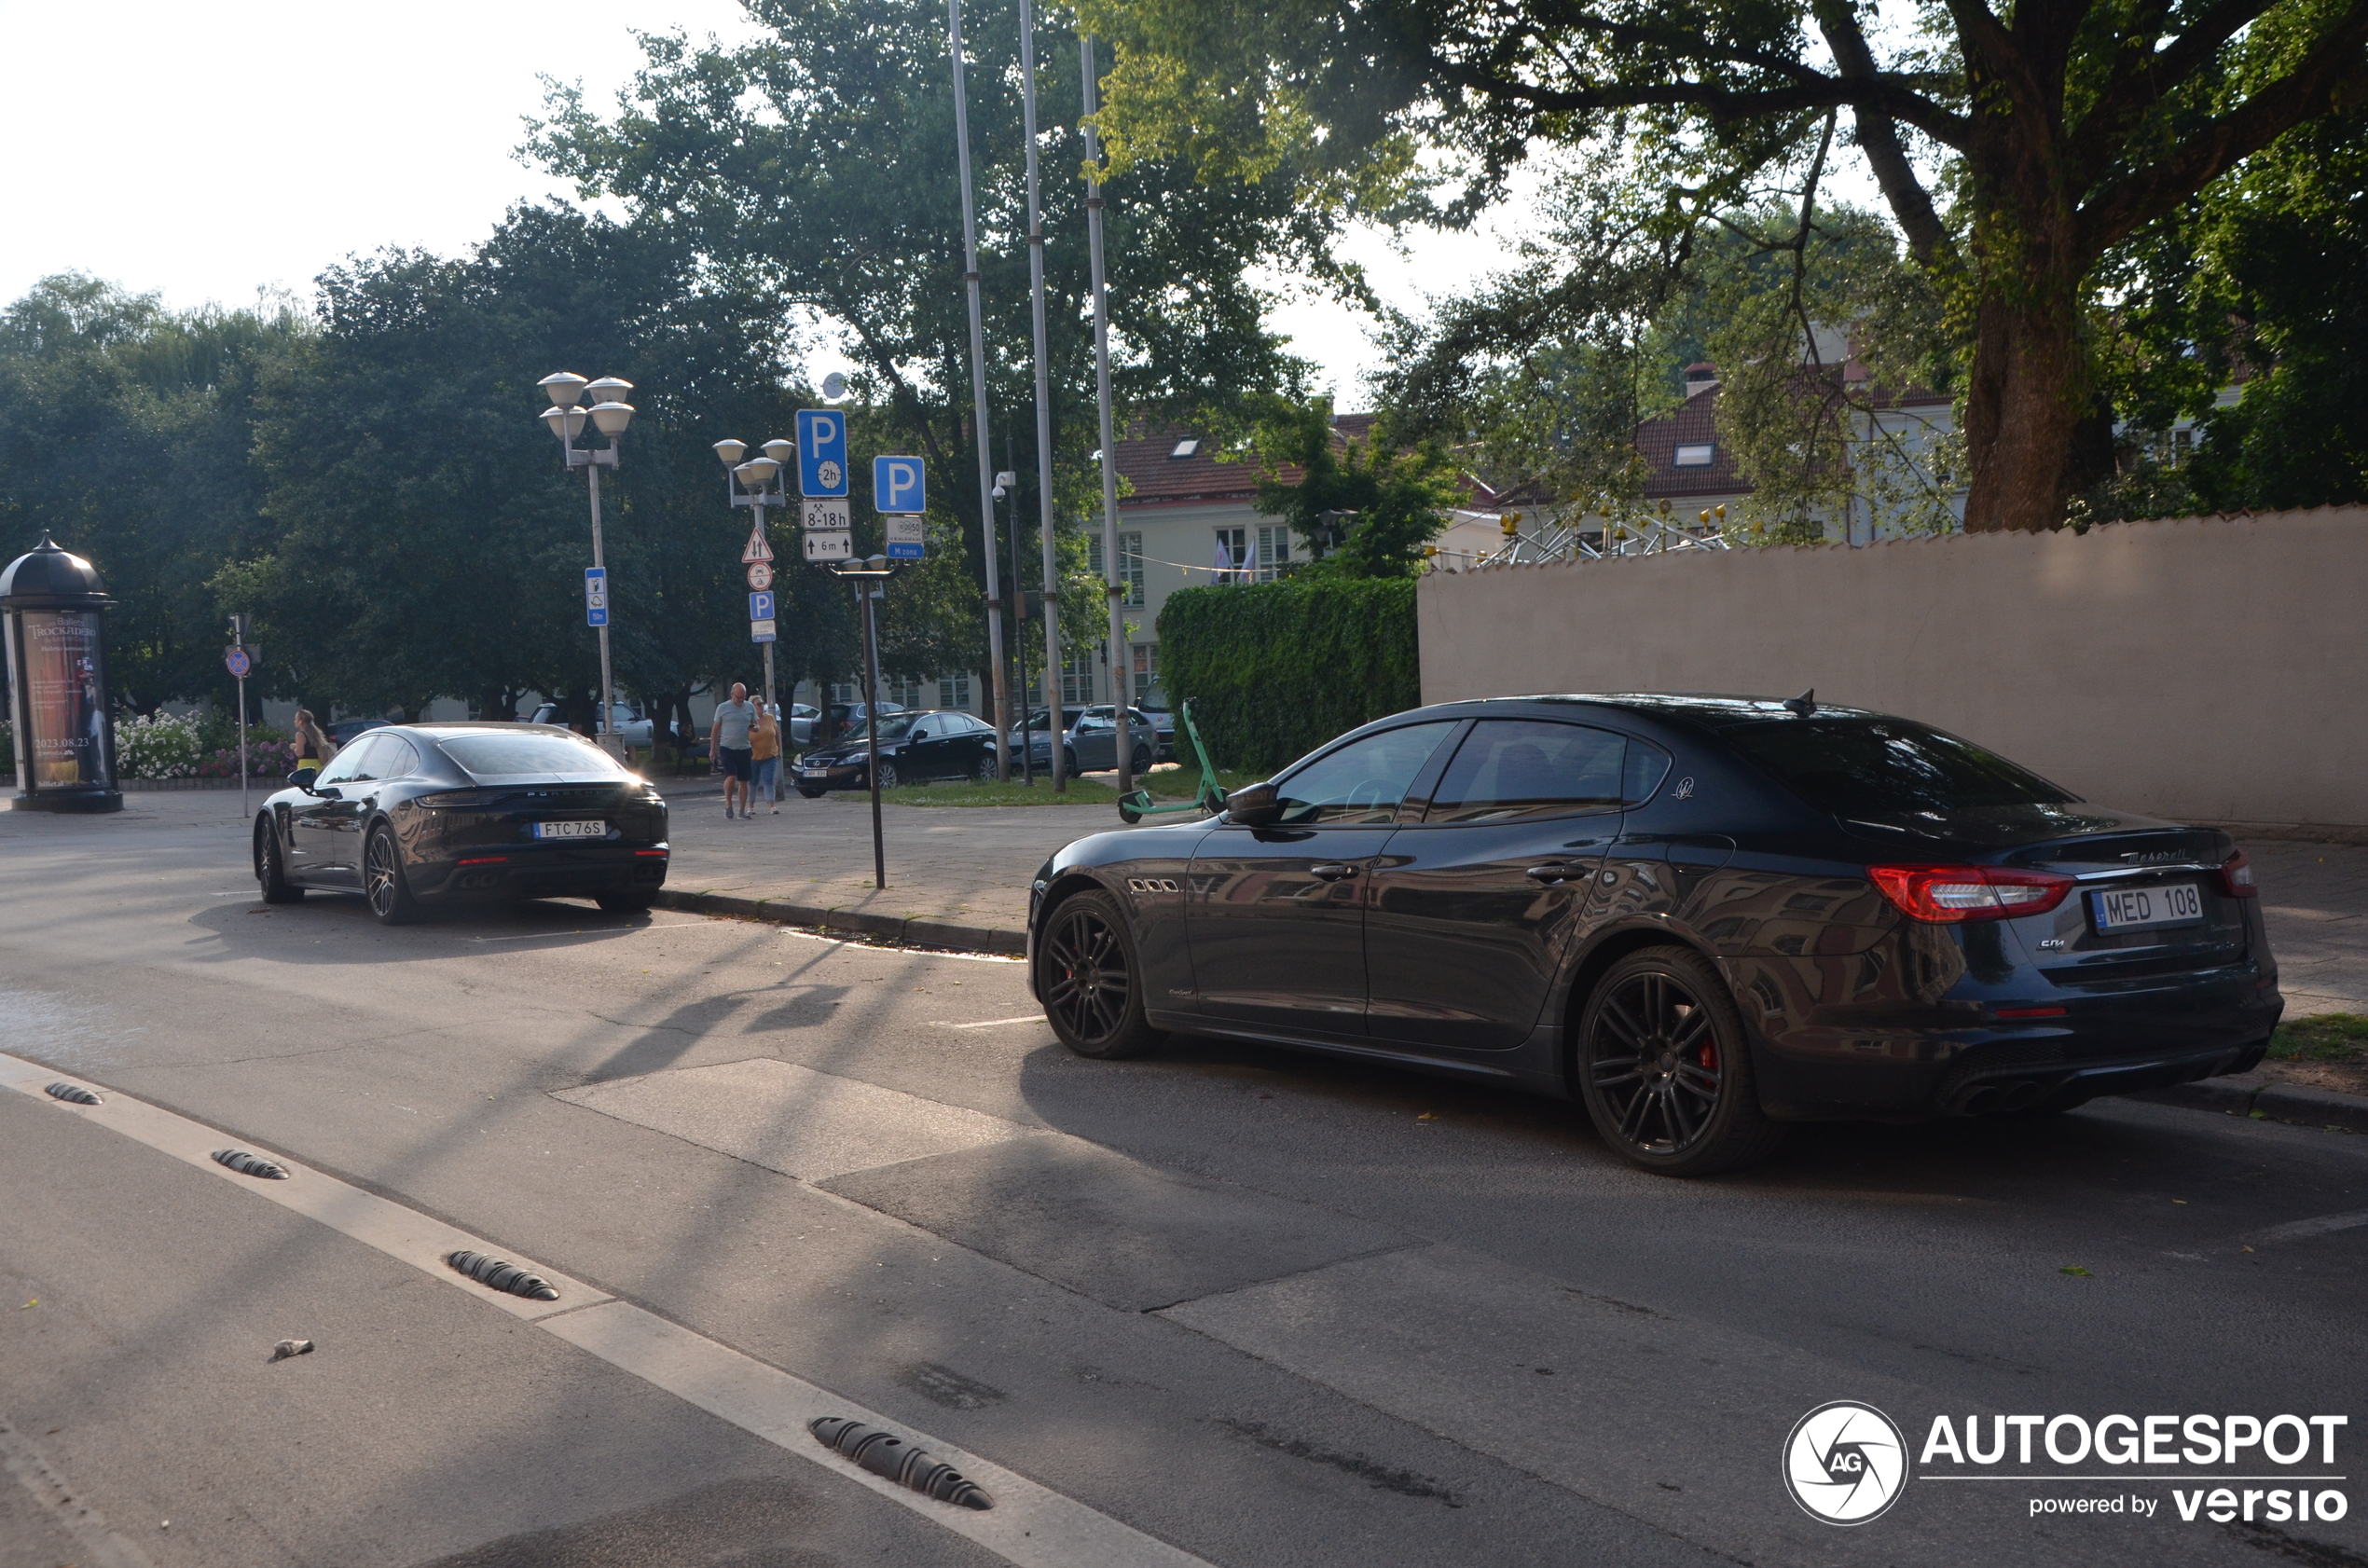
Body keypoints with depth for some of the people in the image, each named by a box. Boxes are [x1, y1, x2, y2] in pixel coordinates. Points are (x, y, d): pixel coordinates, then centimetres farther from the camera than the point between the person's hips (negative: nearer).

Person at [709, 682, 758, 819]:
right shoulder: (722, 708, 0)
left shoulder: (750, 707, 7)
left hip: (744, 749, 3)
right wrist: (712, 750, 4)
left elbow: (756, 725, 16)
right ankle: (728, 804, 2)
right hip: (727, 748, -3)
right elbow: (715, 729, 6)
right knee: (731, 776, -18)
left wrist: (754, 727, -10)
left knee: (743, 781, 4)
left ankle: (742, 811, 11)